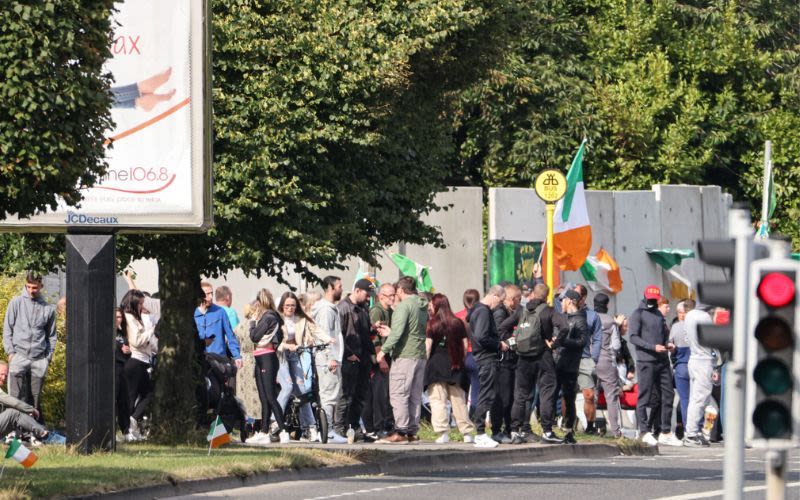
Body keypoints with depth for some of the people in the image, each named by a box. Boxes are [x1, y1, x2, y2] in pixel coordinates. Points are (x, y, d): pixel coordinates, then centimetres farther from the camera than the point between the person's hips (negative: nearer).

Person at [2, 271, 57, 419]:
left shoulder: (48, 309, 11)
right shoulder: (16, 303, 6)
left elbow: (51, 335, 15)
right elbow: (7, 329, 6)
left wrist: (48, 356, 6)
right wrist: (10, 351, -3)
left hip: (39, 359, 2)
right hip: (19, 356, -2)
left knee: (35, 398, 4)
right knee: (17, 397, -9)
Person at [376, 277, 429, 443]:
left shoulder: (404, 306, -10)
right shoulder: (422, 307, 16)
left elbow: (398, 331, -17)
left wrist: (384, 350, -11)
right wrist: (390, 333, 26)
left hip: (404, 355, -8)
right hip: (420, 356, 8)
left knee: (398, 395, -6)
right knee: (415, 396, 10)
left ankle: (401, 431, -10)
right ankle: (412, 431, 12)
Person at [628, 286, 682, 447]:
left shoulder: (659, 315, 21)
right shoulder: (638, 314, 0)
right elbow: (634, 337, -9)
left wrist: (668, 344, 5)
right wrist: (653, 347, -18)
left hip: (662, 361, 7)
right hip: (646, 361, -7)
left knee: (668, 395, 6)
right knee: (644, 397, -5)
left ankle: (666, 433, 13)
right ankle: (644, 432, -2)